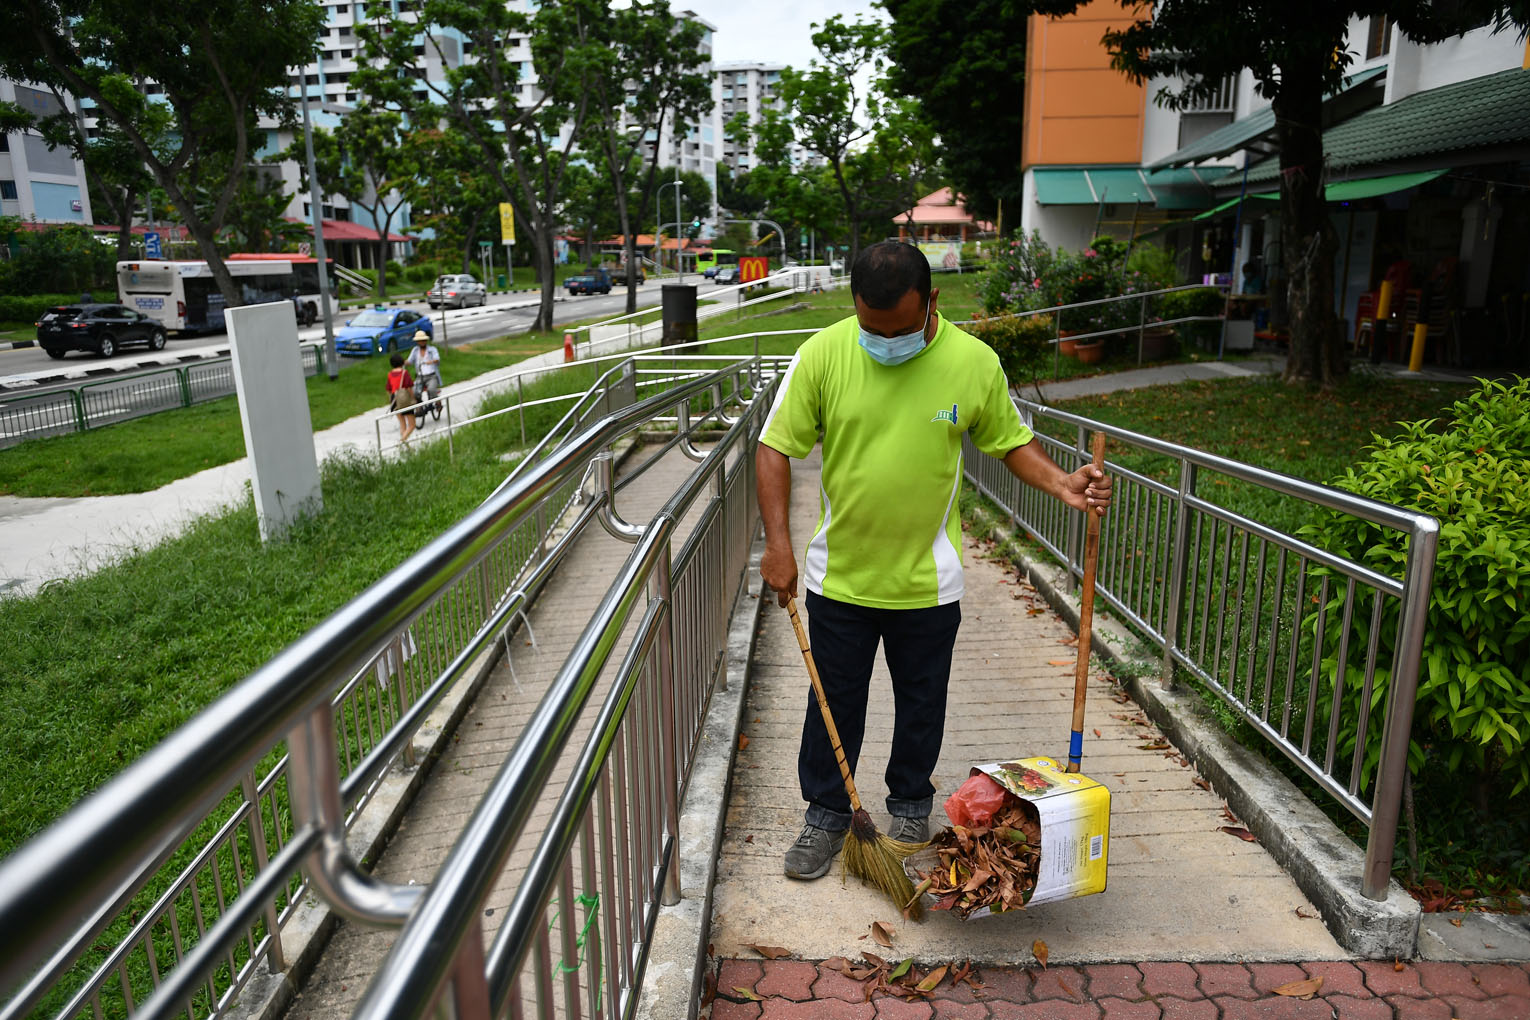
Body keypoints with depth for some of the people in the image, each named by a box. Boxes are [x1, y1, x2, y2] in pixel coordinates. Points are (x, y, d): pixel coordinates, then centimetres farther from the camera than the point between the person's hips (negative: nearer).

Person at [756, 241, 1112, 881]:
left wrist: (1060, 484, -15)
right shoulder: (822, 354, -12)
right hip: (840, 575, 0)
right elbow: (776, 448, -7)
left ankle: (910, 805, 41)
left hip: (926, 581, 1)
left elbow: (1010, 442, 4)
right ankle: (826, 814, 34)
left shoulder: (974, 361, -9)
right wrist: (778, 541, -16)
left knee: (921, 703, 17)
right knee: (834, 701, 13)